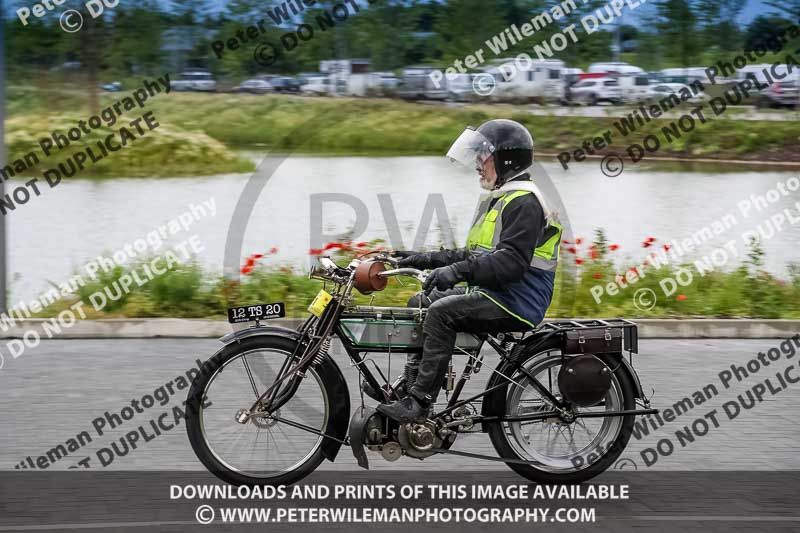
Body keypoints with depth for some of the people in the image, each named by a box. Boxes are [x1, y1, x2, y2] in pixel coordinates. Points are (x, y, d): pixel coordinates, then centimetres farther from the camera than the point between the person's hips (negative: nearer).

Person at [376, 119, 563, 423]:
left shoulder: (523, 203, -14)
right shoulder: (497, 200, 21)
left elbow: (512, 262, -27)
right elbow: (475, 256, 25)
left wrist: (458, 271, -33)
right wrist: (427, 260, 15)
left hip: (516, 301, -11)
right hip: (491, 294, 11)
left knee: (441, 312, -28)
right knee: (419, 304, 10)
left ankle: (418, 404, -30)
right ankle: (412, 384, 5)